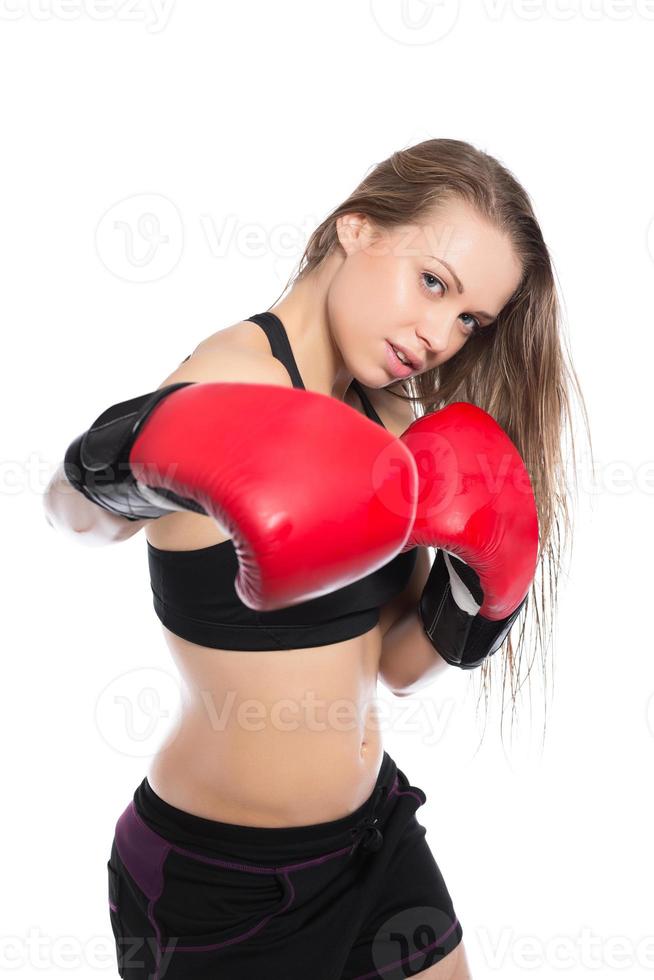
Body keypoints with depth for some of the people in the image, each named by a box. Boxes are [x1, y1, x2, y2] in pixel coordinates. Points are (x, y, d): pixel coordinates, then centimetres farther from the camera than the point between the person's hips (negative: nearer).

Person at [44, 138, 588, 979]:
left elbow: (398, 664, 5)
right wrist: (126, 470, -60)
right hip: (219, 881, -7)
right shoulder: (238, 381, -20)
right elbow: (76, 508, -39)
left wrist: (475, 582, -13)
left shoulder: (389, 422, 1)